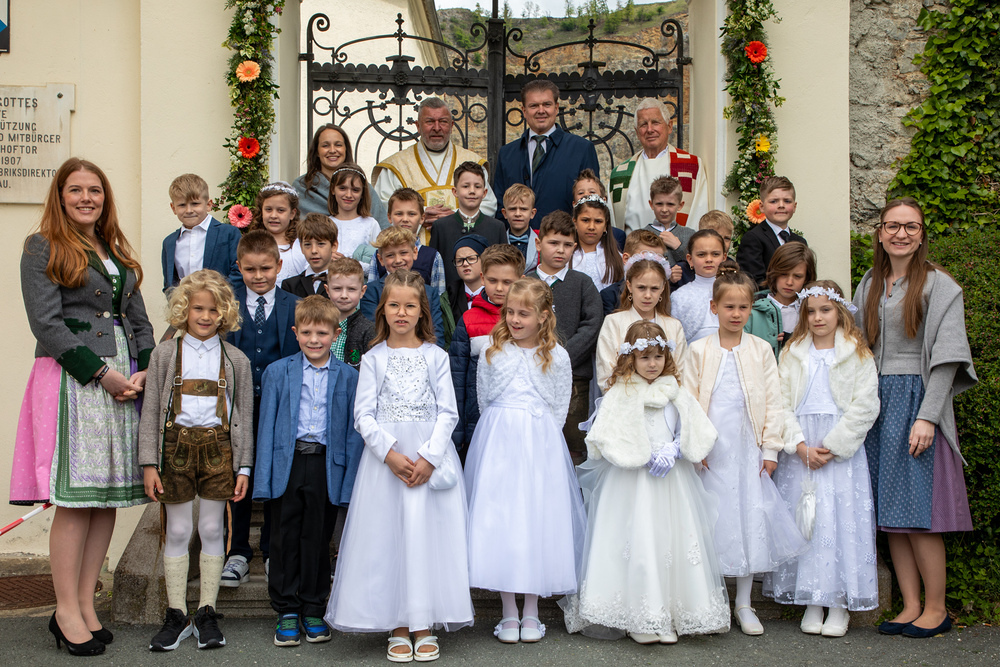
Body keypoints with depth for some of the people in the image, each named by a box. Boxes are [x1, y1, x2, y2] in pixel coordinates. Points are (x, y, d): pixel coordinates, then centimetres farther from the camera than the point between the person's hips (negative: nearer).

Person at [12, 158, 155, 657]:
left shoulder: (118, 253, 20)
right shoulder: (43, 248, 2)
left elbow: (139, 320, 19)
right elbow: (46, 324, -8)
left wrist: (144, 370, 1)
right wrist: (102, 373, -13)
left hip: (125, 381, 6)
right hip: (70, 378, -6)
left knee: (109, 498, 4)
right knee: (75, 501, -7)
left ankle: (86, 605, 12)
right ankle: (67, 613, 1)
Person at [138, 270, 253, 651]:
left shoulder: (236, 360, 5)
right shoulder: (165, 354, 4)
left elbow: (243, 417, 7)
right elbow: (150, 412, 3)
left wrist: (243, 465, 1)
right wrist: (149, 463, -4)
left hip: (218, 448, 0)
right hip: (176, 445, 0)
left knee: (212, 530, 5)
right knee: (177, 531, 5)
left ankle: (207, 613, 15)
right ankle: (176, 615, 13)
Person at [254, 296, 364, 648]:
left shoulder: (348, 377, 2)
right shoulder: (278, 372, 4)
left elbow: (353, 433, 2)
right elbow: (267, 426, 3)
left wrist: (349, 482, -4)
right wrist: (264, 478, -3)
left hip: (326, 465, 0)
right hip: (287, 464, 1)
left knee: (318, 539, 8)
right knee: (285, 538, 6)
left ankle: (313, 610, 21)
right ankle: (286, 611, 18)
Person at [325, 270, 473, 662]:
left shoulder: (436, 356, 6)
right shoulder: (374, 359, 6)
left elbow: (448, 413, 1)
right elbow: (363, 415, 0)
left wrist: (428, 458, -11)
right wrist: (390, 453, -14)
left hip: (431, 457, 0)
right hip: (385, 456, 0)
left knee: (427, 533, -1)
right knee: (387, 536, 0)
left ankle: (425, 626, 8)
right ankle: (397, 628, 8)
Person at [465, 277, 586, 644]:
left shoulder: (556, 357, 2)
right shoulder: (492, 352, 5)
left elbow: (559, 409, 7)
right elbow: (484, 401, 12)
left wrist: (538, 439, 3)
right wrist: (501, 433, 10)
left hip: (541, 445, -1)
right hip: (497, 443, 1)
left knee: (538, 518, 0)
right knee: (497, 520, -1)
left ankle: (531, 612, 12)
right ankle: (509, 612, 9)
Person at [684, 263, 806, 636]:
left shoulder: (761, 350, 5)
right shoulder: (698, 350, 3)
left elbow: (773, 401, 6)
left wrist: (771, 449, 0)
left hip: (748, 449, 1)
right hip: (710, 451, -1)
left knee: (749, 519, 2)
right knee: (712, 522, 1)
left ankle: (744, 605, 13)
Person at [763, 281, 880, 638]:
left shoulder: (858, 354, 3)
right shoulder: (793, 353, 10)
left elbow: (864, 406, -4)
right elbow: (781, 403, 3)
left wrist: (833, 446, -12)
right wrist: (800, 445, -10)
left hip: (841, 450, -2)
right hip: (798, 449, 2)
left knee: (842, 518, -6)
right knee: (801, 518, 0)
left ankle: (840, 603, 3)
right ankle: (811, 602, 9)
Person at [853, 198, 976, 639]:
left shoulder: (939, 286, -4)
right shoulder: (869, 286, 13)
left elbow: (946, 357, -9)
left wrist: (927, 416, -18)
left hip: (916, 399, -6)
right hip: (877, 402, 6)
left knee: (917, 511, -6)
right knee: (890, 511, 5)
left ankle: (936, 609, 5)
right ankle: (910, 606, 11)